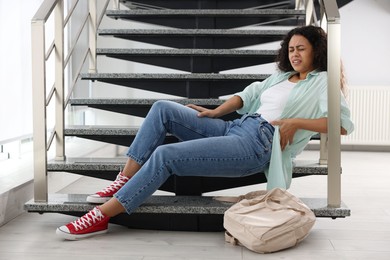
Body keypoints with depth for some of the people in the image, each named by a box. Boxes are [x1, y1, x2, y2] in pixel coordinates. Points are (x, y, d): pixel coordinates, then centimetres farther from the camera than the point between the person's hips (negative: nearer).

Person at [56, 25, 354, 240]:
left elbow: (343, 124, -8)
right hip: (235, 128, 9)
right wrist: (217, 112, 9)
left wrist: (295, 122, -15)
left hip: (256, 146, -8)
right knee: (163, 108, -5)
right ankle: (124, 182, -8)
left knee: (165, 155, -22)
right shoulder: (282, 75, 28)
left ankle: (101, 216, -18)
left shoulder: (323, 81, 5)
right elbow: (250, 93, 25)